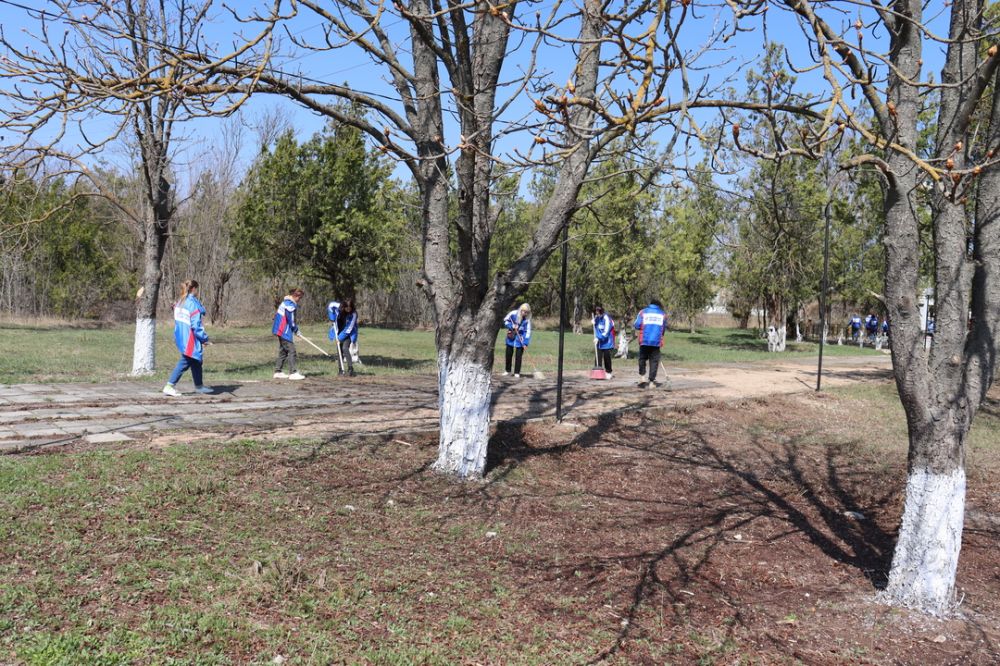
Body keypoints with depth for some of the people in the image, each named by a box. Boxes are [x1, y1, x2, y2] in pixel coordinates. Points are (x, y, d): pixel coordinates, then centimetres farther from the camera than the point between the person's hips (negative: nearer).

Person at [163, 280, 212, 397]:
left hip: (180, 337, 9)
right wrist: (204, 338, -11)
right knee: (184, 363, 0)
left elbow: (178, 320, 14)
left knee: (196, 361, 18)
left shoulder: (179, 302, 9)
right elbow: (196, 325, -19)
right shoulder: (193, 303, -17)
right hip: (189, 340, -9)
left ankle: (199, 386, 28)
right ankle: (170, 386, -1)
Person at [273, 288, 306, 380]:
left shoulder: (285, 302, 15)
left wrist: (295, 328, 15)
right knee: (291, 351, -9)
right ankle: (293, 373, -10)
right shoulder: (290, 305, -18)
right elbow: (290, 320, -18)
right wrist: (296, 329, -5)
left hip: (281, 330, 11)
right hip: (285, 331, -11)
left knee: (283, 351, 15)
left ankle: (278, 372, 19)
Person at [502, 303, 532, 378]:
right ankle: (507, 370, 23)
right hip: (511, 337, 1)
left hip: (520, 339, -1)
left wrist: (525, 343, -17)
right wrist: (512, 326, -19)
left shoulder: (527, 319, -10)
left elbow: (528, 331, -10)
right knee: (508, 354, 8)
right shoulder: (513, 313, -11)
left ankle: (517, 372, 8)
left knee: (518, 356, -2)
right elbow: (505, 321, -2)